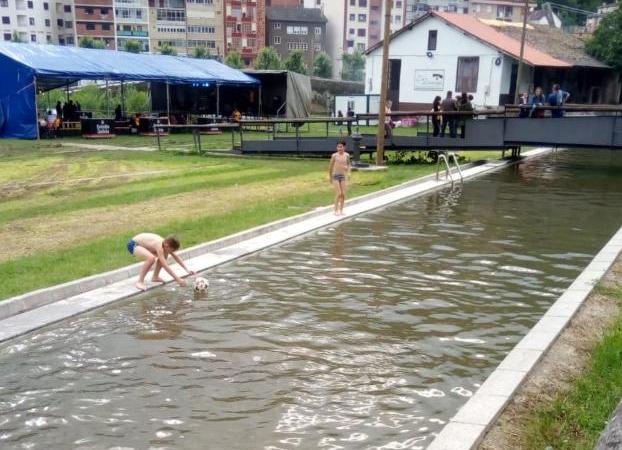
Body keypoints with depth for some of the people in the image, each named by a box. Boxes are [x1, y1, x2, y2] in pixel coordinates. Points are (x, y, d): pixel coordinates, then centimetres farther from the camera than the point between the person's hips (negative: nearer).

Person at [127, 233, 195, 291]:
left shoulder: (165, 243, -7)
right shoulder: (159, 246, -32)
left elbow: (177, 257, 4)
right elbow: (165, 266, -34)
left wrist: (187, 270, -5)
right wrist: (178, 279, -34)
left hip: (142, 243, 10)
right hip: (133, 245, -9)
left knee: (163, 256, 12)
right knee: (151, 258, -34)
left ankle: (155, 277, 22)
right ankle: (139, 282, -22)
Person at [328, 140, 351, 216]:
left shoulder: (347, 155, 1)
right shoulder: (334, 155, -8)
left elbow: (348, 163, 20)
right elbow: (330, 166, 1)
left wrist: (348, 169, 2)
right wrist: (330, 177, 6)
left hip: (343, 176, 4)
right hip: (335, 176, -4)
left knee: (343, 194, 1)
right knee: (338, 194, -11)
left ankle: (341, 210, 16)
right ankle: (336, 210, 2)